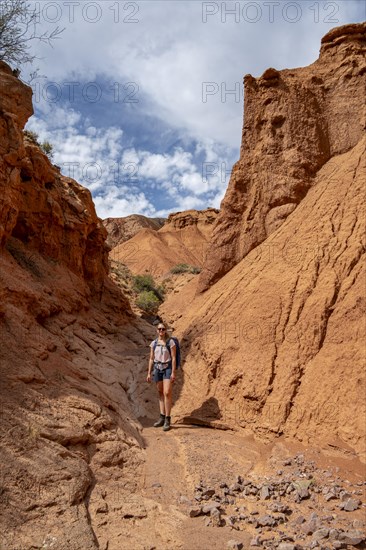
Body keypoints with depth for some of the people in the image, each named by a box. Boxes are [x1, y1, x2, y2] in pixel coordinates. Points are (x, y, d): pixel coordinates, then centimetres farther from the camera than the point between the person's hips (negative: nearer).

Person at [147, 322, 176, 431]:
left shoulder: (170, 342, -6)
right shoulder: (153, 343, 5)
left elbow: (173, 358, -8)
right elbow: (151, 359, 9)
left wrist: (173, 372, -13)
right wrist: (149, 373, 5)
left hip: (168, 368, -4)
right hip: (157, 369, 4)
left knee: (167, 393, -12)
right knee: (161, 393, 9)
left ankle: (167, 420, -7)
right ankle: (162, 418, 16)